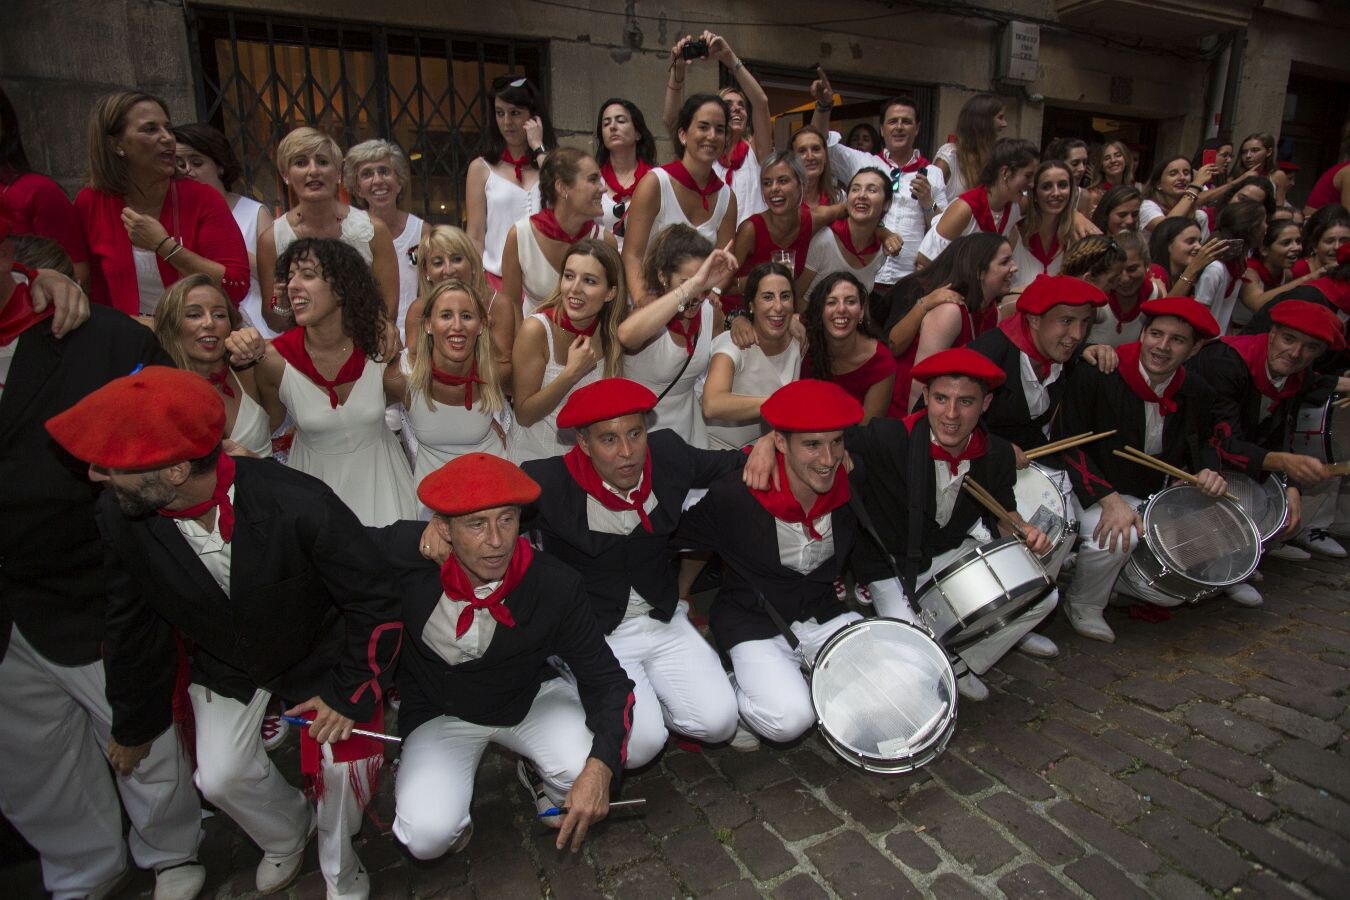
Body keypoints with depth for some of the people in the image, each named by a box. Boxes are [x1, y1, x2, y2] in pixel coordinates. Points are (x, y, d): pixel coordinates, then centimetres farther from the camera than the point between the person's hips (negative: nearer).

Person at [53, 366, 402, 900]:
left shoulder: (300, 506, -38)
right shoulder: (118, 517, -23)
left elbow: (374, 603, -24)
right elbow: (131, 625, -4)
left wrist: (350, 692, -18)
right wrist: (135, 724, 9)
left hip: (317, 655, -3)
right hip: (224, 661, 4)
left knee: (341, 762, -6)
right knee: (220, 779, 5)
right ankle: (286, 835, 41)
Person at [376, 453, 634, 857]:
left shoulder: (556, 586, -24)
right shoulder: (407, 563, -25)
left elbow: (605, 679, -16)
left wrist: (599, 768, -32)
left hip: (528, 698, 1)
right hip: (439, 713, 0)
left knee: (589, 771, -25)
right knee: (428, 835, -22)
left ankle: (538, 775, 11)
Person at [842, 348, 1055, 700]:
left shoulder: (997, 455, -10)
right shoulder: (888, 438, -30)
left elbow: (1004, 512, 8)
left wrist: (1025, 533, -14)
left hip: (953, 552, 6)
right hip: (890, 562, -5)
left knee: (1042, 595, 0)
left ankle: (963, 663, 18)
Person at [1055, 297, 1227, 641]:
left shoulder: (1197, 394, -1)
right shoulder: (1097, 375, -20)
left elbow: (1202, 442, 18)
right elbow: (1066, 444, -19)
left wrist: (1208, 470, -8)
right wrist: (1109, 499, -27)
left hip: (1147, 497, 6)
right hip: (1088, 491, -6)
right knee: (1116, 538, -36)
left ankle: (1102, 571, 25)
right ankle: (1083, 604, -5)